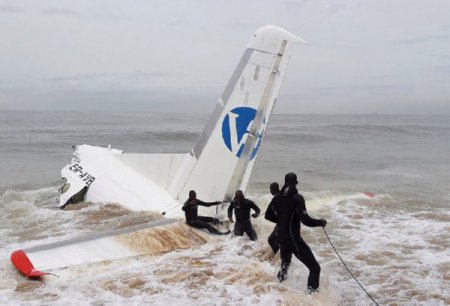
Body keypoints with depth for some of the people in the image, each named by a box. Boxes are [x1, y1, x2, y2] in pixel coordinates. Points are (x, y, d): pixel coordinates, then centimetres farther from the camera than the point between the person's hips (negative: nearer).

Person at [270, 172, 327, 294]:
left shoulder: (277, 198, 0)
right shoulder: (297, 198, -19)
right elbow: (305, 220, -26)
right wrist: (320, 222, -8)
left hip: (281, 237, 7)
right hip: (293, 238, -7)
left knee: (285, 259, 38)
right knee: (315, 267, 1)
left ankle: (282, 275, 59)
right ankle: (312, 291, -1)